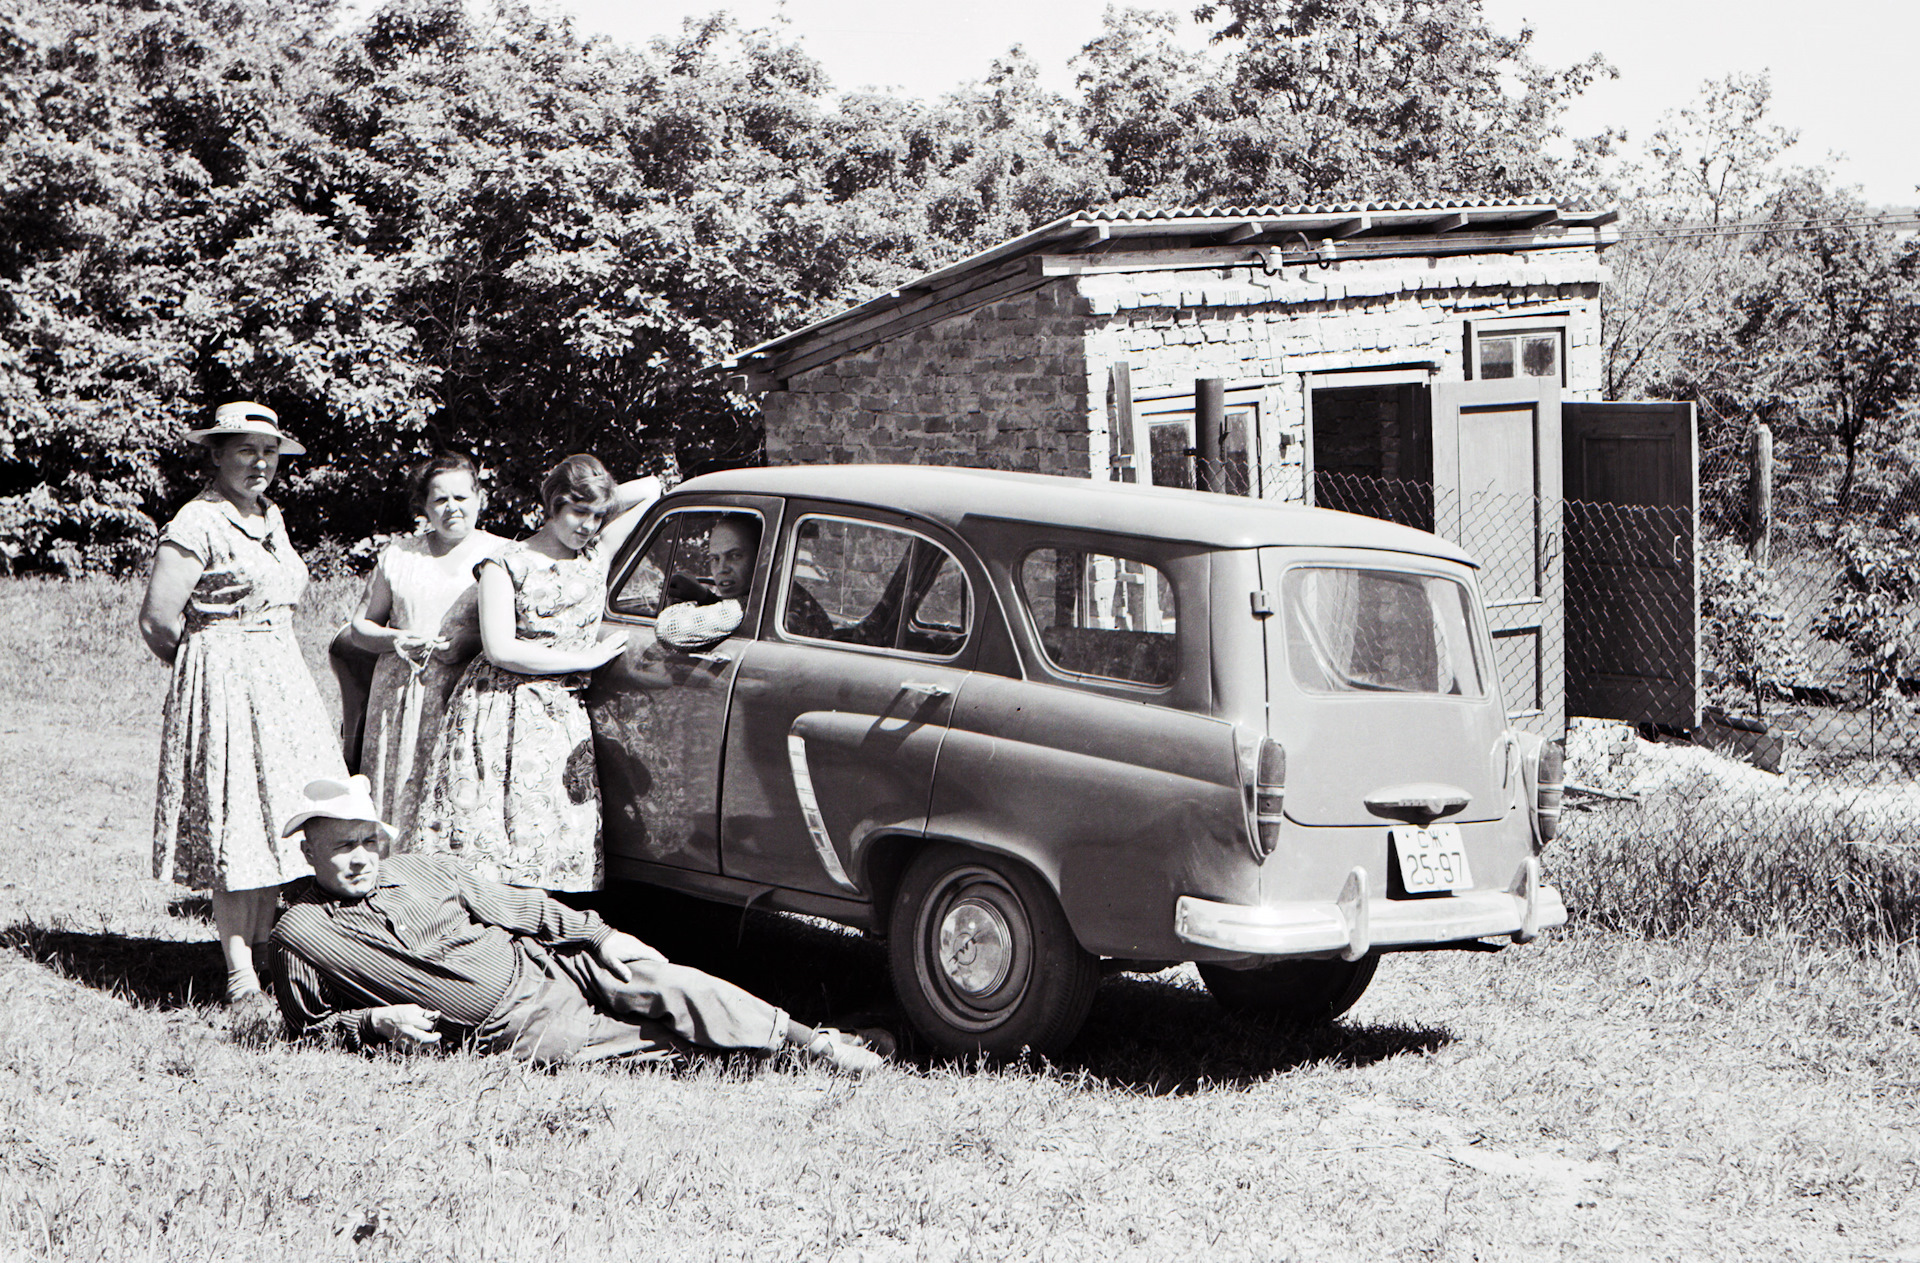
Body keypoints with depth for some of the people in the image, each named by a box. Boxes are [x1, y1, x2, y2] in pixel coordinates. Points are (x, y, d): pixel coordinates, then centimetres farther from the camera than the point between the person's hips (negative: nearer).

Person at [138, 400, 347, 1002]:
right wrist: (208, 665, 0)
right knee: (235, 819, -7)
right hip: (225, 681, -8)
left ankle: (263, 948, 15)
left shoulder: (270, 517, 13)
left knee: (279, 813, 7)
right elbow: (158, 620, -14)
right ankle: (240, 971, -4)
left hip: (282, 677, 8)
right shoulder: (198, 524, -12)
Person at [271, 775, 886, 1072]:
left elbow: (517, 906, 13)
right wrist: (375, 1024, -13)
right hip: (512, 1032, -4)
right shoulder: (300, 936, 0)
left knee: (667, 985, -21)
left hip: (547, 965, 4)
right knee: (663, 1037, -23)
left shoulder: (421, 870, 10)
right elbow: (311, 1029, 7)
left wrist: (599, 934, 2)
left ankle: (812, 1041, -15)